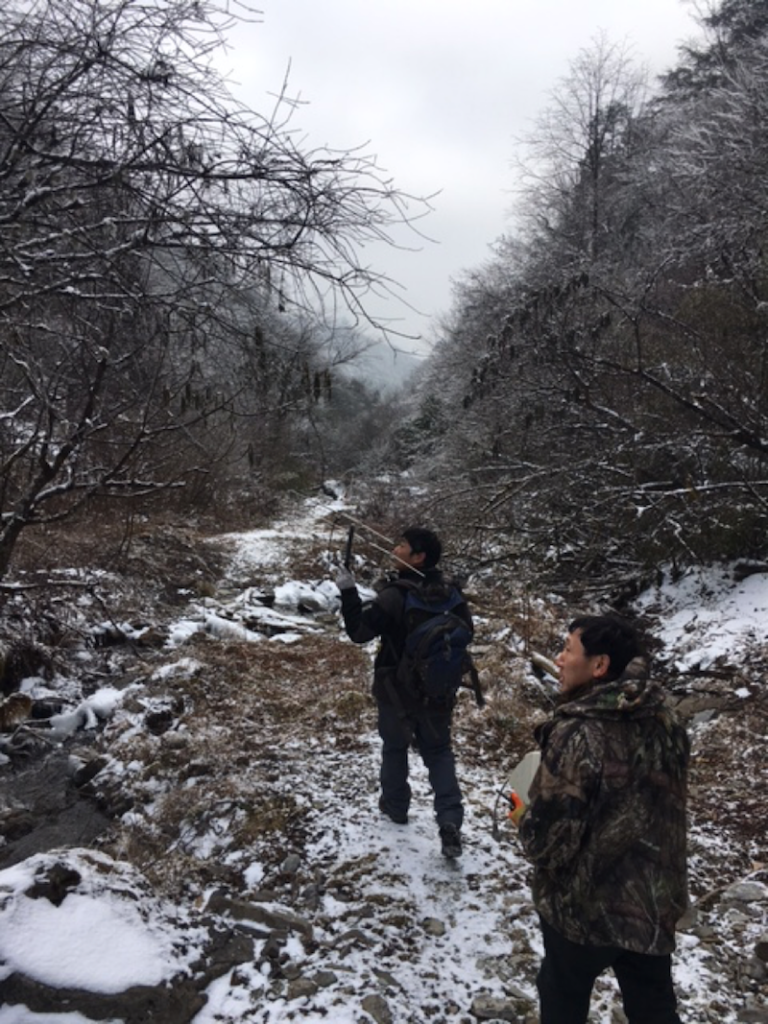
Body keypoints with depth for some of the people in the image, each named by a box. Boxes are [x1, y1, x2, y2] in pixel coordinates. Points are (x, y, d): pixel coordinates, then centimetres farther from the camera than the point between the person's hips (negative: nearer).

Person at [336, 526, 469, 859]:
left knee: (395, 747, 20)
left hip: (396, 689, -4)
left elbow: (359, 631, -19)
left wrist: (348, 591, -15)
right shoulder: (449, 591, -7)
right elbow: (465, 630, 6)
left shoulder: (393, 597, -25)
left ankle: (395, 805, 37)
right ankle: (450, 822, 3)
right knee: (439, 751, 15)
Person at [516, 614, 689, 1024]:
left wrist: (525, 821, -6)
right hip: (655, 902, 6)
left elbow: (547, 841, -27)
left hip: (582, 907, -6)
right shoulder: (663, 719, -6)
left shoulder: (577, 734, -29)